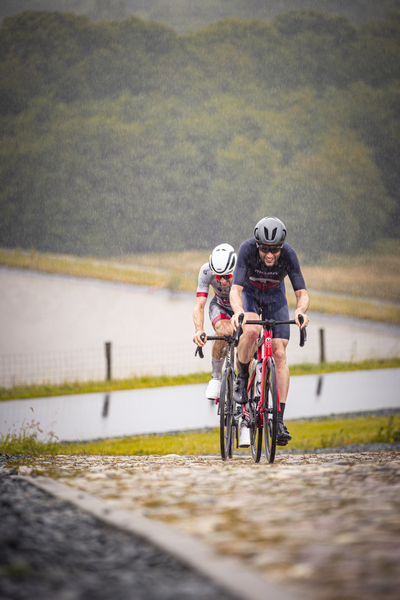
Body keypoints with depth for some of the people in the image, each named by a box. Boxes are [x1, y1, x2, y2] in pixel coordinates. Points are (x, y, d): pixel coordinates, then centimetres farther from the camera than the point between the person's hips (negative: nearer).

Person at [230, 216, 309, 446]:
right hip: (249, 294, -1)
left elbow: (302, 293, -28)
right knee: (252, 330, -34)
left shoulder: (289, 254, -29)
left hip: (274, 297, 1)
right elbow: (236, 289, -37)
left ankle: (279, 420, -11)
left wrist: (301, 311, -50)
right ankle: (242, 378, -6)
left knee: (280, 354, -11)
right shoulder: (247, 249, -33)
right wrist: (238, 312, -57)